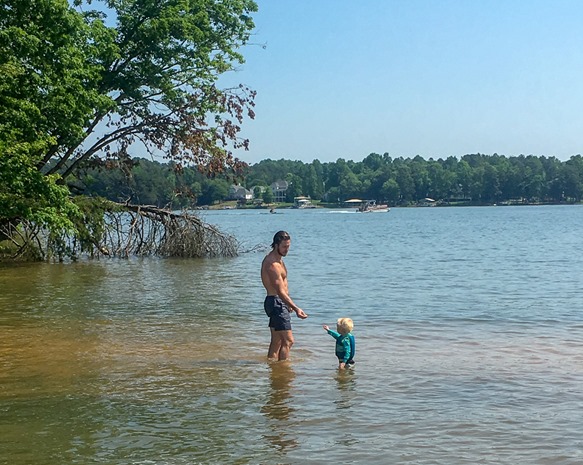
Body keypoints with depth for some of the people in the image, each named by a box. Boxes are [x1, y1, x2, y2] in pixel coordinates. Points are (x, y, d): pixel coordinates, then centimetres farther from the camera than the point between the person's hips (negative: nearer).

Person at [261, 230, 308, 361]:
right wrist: (296, 309, -33)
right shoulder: (272, 264, -21)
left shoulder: (278, 259, 12)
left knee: (277, 341, 13)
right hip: (276, 302, -10)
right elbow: (280, 291, -27)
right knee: (288, 341, -11)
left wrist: (288, 304, 26)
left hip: (280, 302, 10)